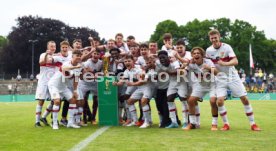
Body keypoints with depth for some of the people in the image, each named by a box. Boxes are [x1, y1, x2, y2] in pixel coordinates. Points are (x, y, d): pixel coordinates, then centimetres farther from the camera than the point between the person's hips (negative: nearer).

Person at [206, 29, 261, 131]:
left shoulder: (226, 47, -12)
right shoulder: (209, 50, -2)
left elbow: (235, 61, -23)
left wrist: (224, 63, -39)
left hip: (233, 77, -1)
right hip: (220, 79, 2)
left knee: (244, 99, -3)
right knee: (220, 101, -15)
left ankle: (253, 124, 10)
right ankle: (226, 124, 3)